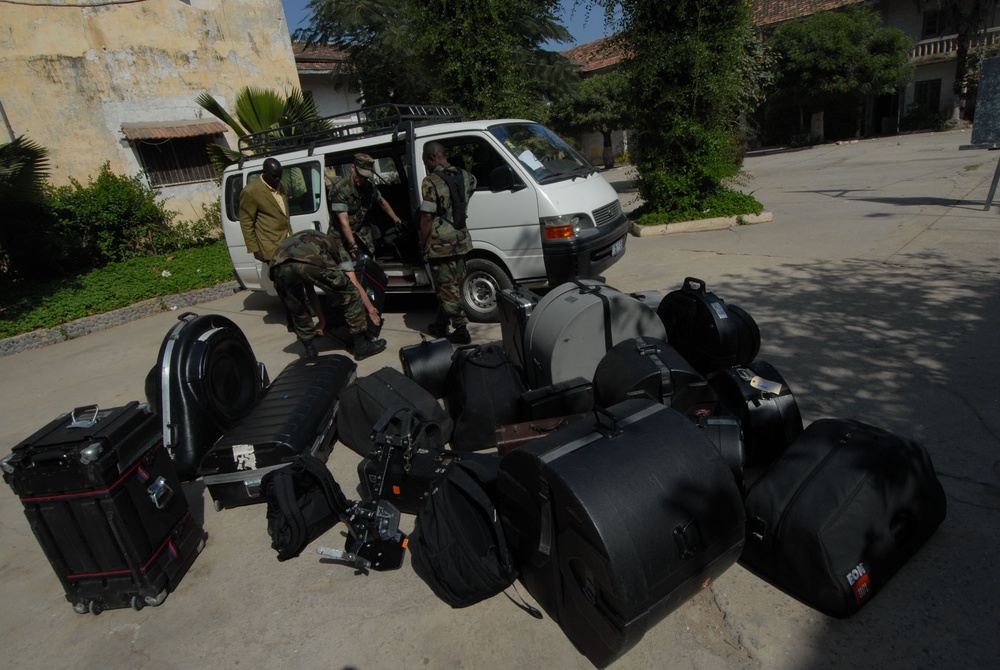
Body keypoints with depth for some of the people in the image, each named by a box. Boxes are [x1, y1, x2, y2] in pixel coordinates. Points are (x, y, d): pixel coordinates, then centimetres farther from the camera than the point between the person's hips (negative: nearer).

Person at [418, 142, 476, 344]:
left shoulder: (431, 182, -14)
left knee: (446, 288, 0)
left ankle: (461, 330, 3)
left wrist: (423, 244, -7)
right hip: (461, 240, 8)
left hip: (440, 243, -8)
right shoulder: (464, 176, 8)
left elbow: (427, 217, -16)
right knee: (452, 286, 15)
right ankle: (441, 324, 29)